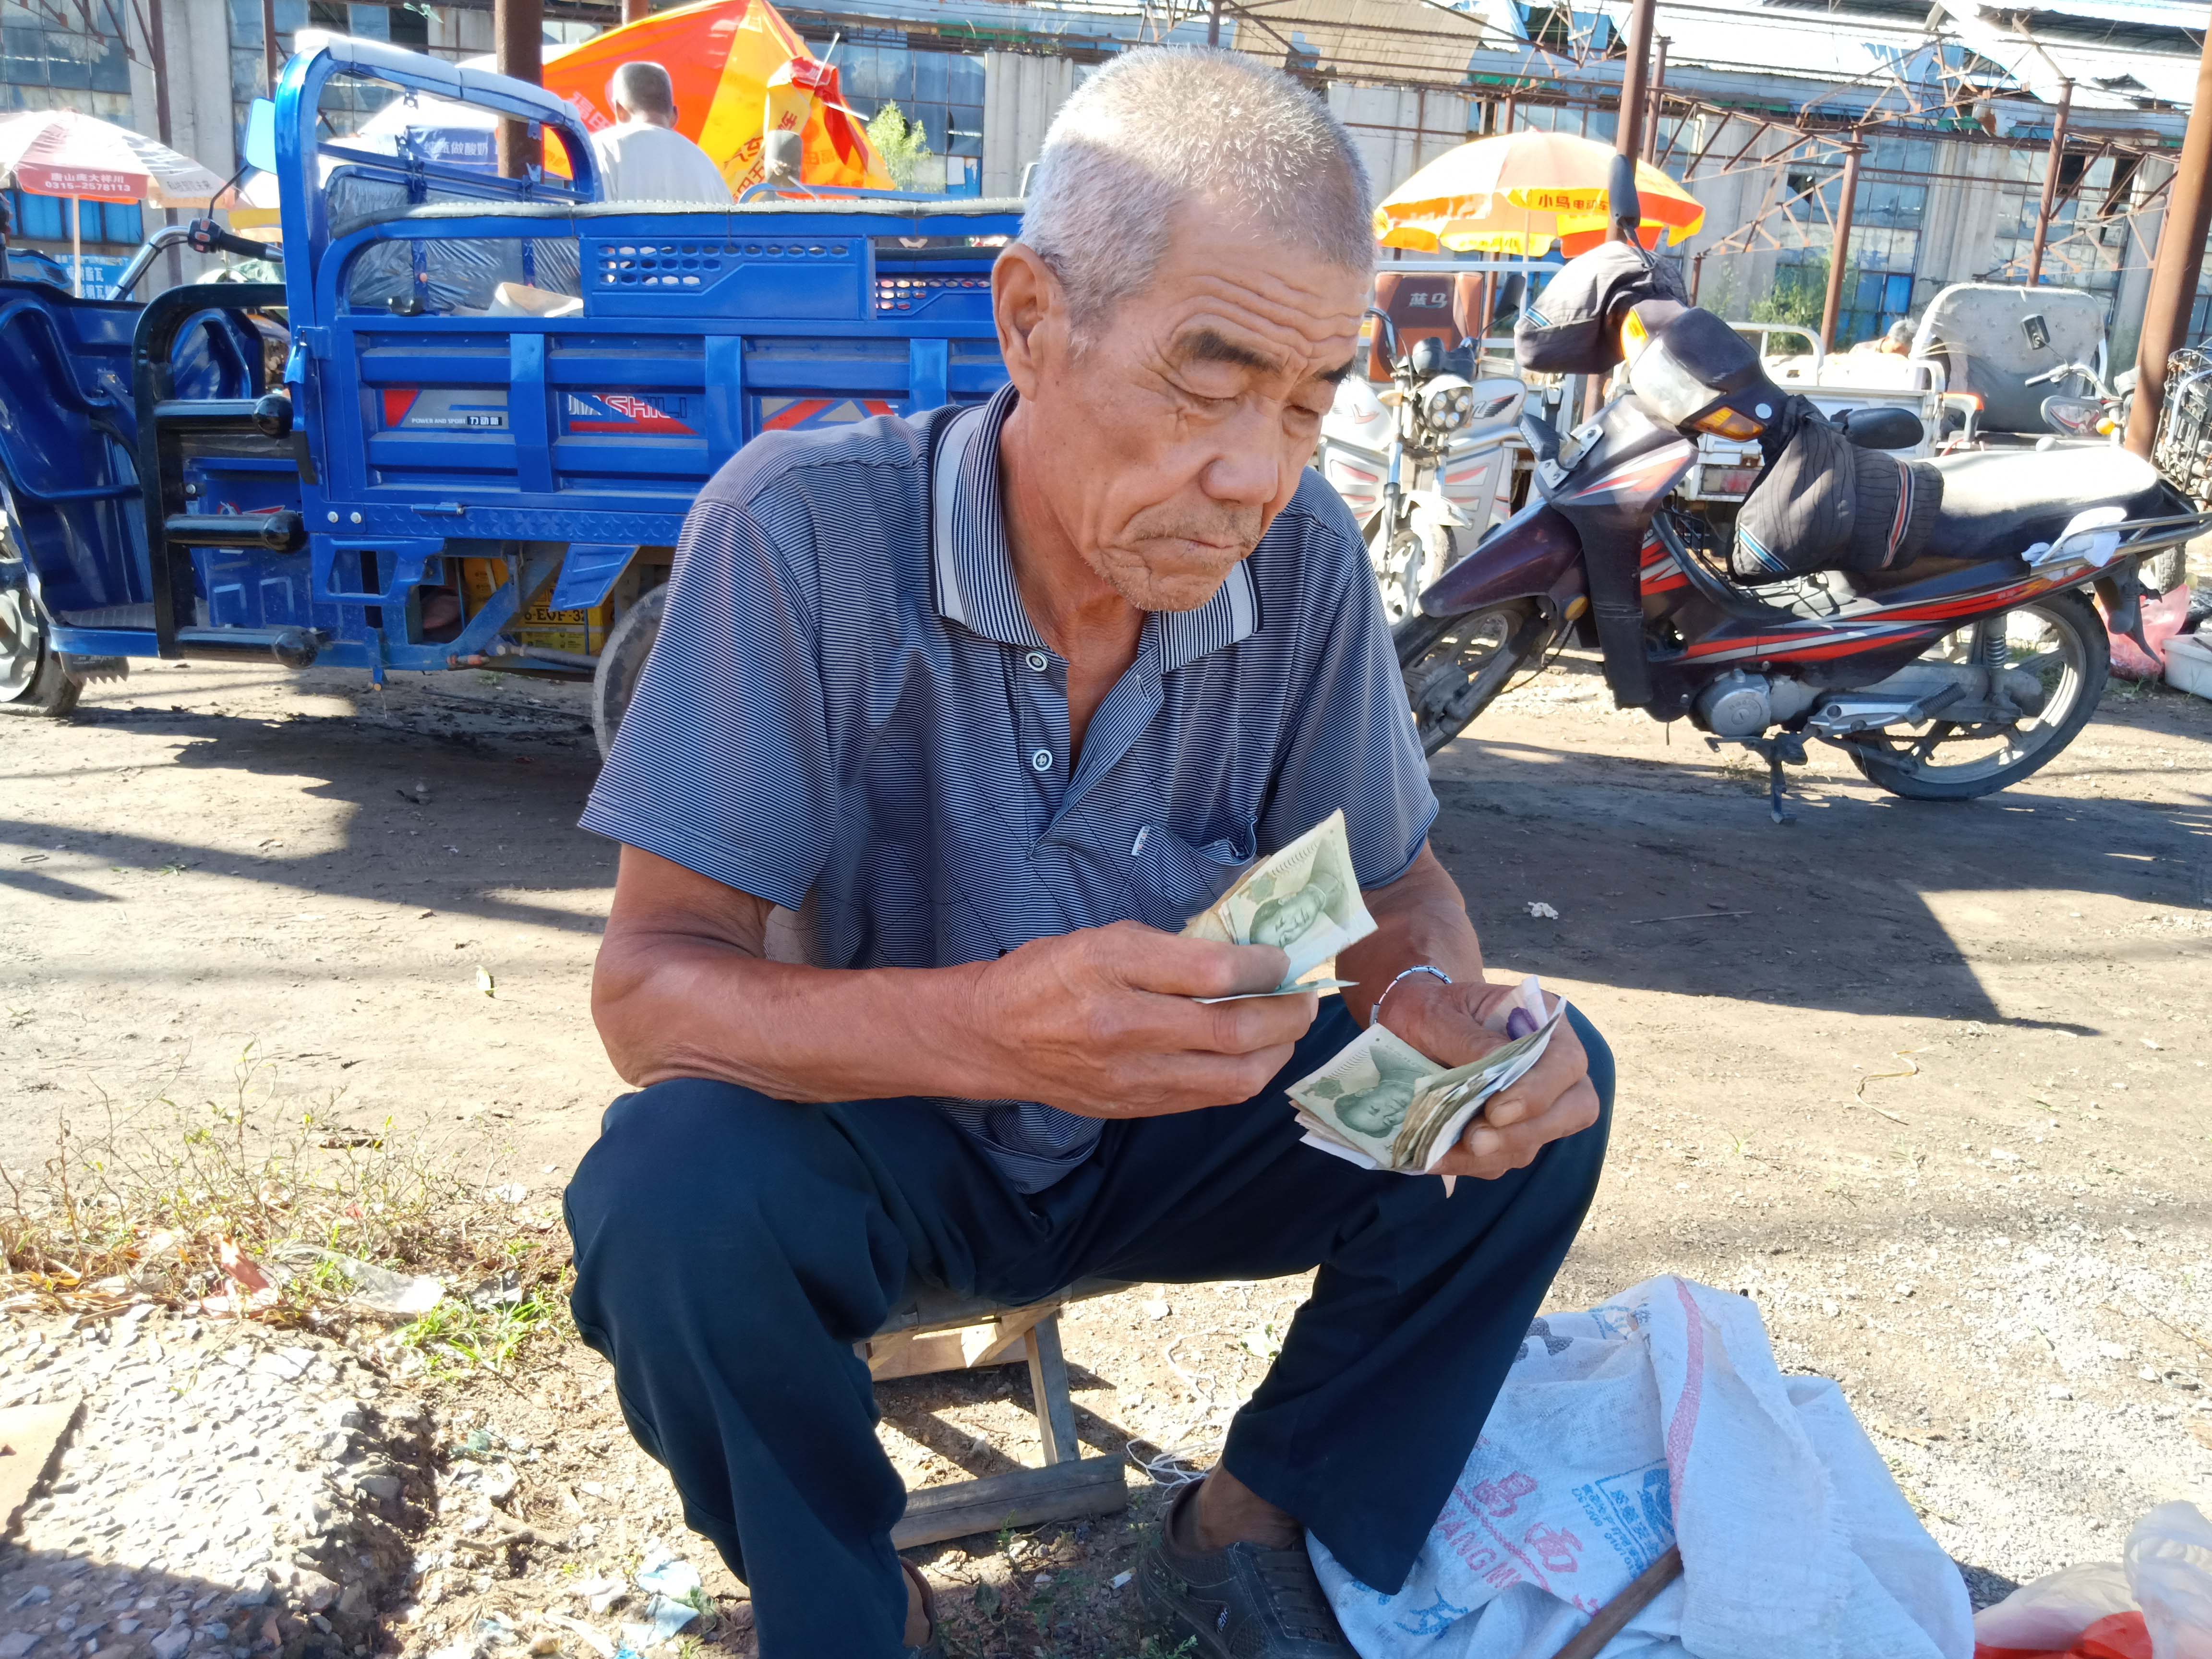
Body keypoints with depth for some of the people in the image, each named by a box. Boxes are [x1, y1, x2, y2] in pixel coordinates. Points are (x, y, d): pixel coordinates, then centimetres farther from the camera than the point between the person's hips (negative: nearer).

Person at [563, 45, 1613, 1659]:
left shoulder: (1305, 558, -14)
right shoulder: (801, 530, -24)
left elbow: (1392, 877, -1)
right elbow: (648, 984, -27)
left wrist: (1441, 1005, -27)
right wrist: (981, 1028, -47)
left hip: (1170, 1132, 4)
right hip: (873, 1139, -3)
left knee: (1545, 1089, -12)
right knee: (673, 1192, -33)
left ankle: (1253, 1528, 7)